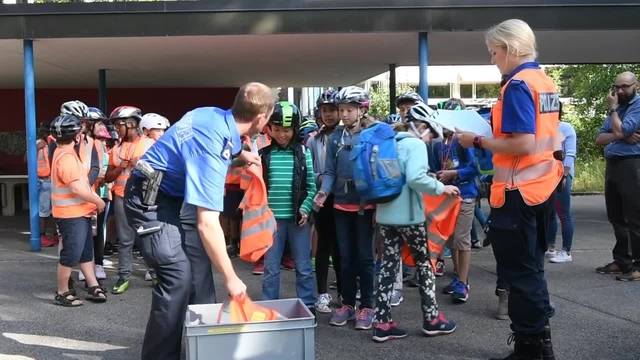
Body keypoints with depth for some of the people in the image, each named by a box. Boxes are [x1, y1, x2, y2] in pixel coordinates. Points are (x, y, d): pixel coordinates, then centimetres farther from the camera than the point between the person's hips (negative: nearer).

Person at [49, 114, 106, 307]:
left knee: (86, 252, 15)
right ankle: (62, 293, 11)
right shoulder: (66, 157, -20)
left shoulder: (66, 153, 13)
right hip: (71, 214, -10)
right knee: (71, 254, -1)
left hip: (80, 212, 10)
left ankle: (93, 287, 23)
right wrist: (98, 201, -13)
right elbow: (77, 188, -24)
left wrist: (93, 199, 9)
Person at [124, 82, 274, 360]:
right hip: (149, 199, -10)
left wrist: (240, 154, 24)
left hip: (161, 193, 10)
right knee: (177, 274, -17)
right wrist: (231, 278, -28)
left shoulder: (216, 116, -5)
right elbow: (207, 224, -34)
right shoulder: (212, 148, -31)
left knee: (177, 274, 16)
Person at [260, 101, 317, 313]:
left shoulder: (303, 152, 2)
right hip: (272, 218, 1)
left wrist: (305, 208, -10)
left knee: (303, 267, 7)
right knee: (271, 268, 9)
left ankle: (308, 308, 19)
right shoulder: (264, 155, 3)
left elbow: (311, 185, 1)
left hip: (298, 217, -1)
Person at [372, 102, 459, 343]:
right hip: (408, 215, -7)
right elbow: (415, 178, -25)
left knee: (388, 265, 8)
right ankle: (432, 319, 18)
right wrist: (441, 188, -13)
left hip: (385, 214, 7)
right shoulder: (416, 144, -10)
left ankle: (382, 323, 8)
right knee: (424, 264, 8)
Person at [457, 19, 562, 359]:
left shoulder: (517, 85, -17)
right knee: (532, 266, 19)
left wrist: (478, 141, -14)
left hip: (518, 191, -10)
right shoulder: (546, 82, 11)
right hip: (543, 187, 10)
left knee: (518, 272, 1)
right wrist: (492, 130, 15)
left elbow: (522, 144, -24)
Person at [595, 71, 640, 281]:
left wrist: (613, 108, -4)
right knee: (616, 217, 11)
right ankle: (622, 261, 20)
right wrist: (622, 137, -9)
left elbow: (619, 131, -18)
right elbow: (600, 139, 9)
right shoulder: (617, 110, 19)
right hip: (612, 165, 8)